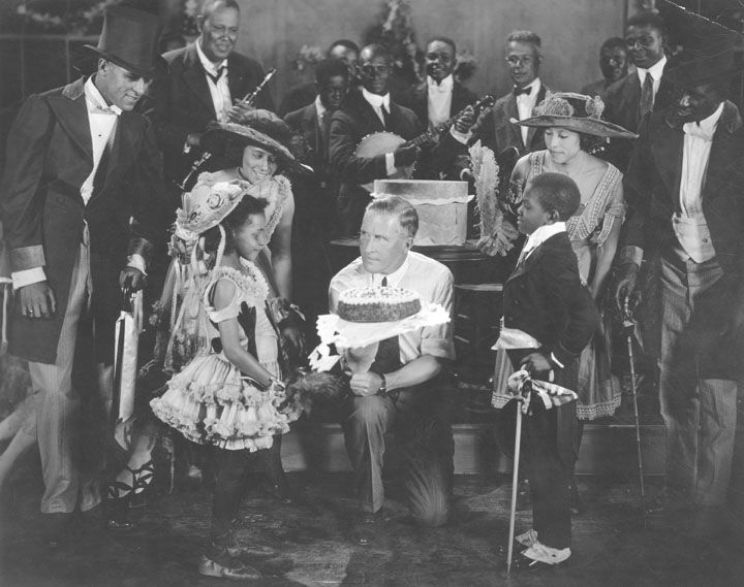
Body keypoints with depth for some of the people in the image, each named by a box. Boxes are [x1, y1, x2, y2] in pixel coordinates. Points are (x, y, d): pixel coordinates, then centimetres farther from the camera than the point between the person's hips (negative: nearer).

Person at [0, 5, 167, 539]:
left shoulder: (138, 129, 9)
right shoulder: (46, 110, -3)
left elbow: (151, 203, 17)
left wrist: (138, 256, 2)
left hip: (109, 270, 4)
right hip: (51, 266, -3)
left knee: (105, 388, 3)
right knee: (56, 390, -5)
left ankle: (91, 490, 19)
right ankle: (59, 502, 9)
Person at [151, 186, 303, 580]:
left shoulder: (246, 268, 6)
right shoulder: (227, 281, -22)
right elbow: (232, 348, -23)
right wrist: (270, 382, -18)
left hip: (248, 382, 9)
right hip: (231, 385, -9)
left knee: (237, 467, 17)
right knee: (232, 469, -1)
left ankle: (226, 540, 31)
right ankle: (214, 557, 11)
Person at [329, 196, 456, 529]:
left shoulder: (435, 278, -11)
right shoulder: (344, 283, -7)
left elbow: (435, 357, -12)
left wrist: (384, 382, -28)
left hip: (422, 390, 0)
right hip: (367, 390, 1)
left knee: (433, 514, -9)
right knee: (365, 410, -38)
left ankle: (412, 461, 28)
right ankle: (370, 508, -11)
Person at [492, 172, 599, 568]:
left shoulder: (554, 254, -21)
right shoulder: (540, 247, 7)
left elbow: (585, 316, -27)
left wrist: (554, 357, -19)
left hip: (543, 370, -9)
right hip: (529, 364, 9)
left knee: (545, 456, 1)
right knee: (540, 451, 18)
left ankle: (554, 543, 13)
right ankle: (544, 528, 31)